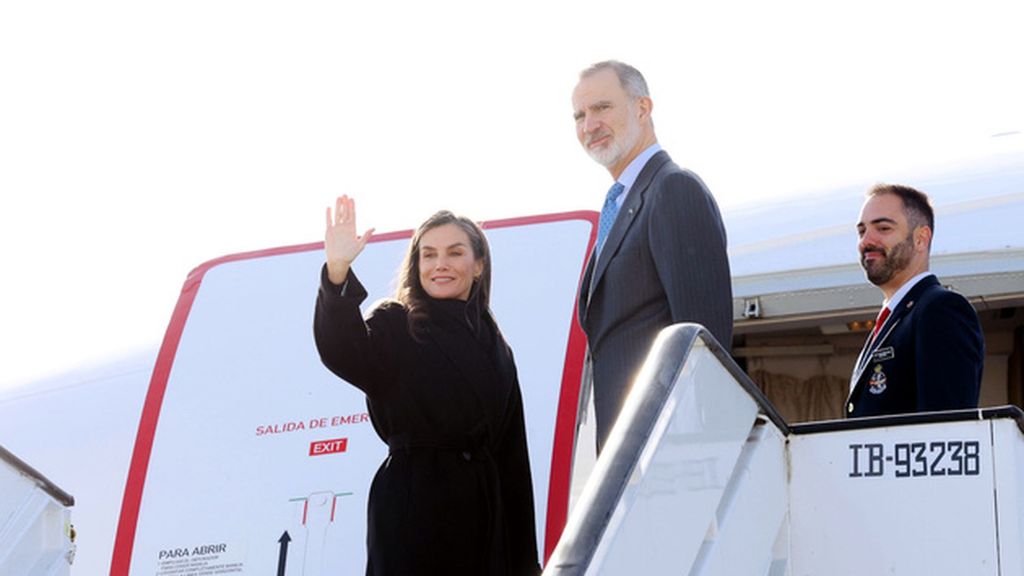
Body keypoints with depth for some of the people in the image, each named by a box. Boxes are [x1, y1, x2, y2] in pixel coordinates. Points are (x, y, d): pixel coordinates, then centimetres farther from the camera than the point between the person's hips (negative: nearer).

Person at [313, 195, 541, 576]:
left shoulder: (495, 348, 18)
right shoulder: (395, 325, 3)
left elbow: (512, 455, 17)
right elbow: (342, 354, -21)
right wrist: (338, 274, -37)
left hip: (482, 510, 5)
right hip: (411, 507, -5)